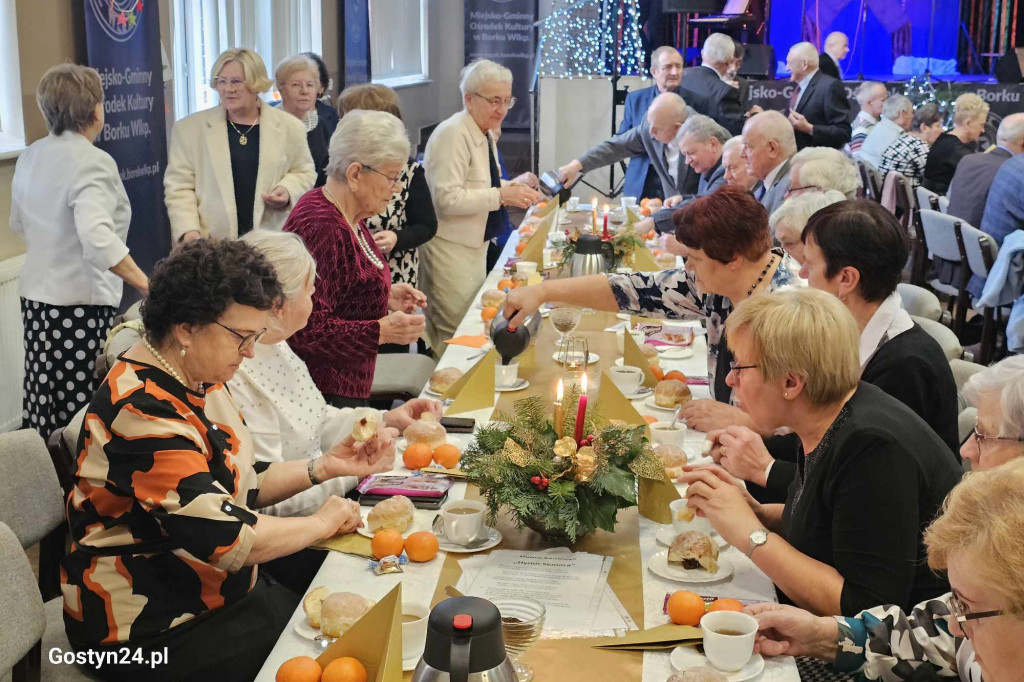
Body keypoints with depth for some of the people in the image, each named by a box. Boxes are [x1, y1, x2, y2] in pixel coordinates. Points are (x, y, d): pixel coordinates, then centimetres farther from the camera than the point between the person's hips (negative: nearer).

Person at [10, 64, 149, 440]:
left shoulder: (31, 157, 10)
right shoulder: (91, 161, -16)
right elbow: (97, 235, -30)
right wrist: (145, 283, -27)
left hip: (36, 294, 9)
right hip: (80, 300, -8)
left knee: (44, 401, 13)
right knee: (81, 410, -3)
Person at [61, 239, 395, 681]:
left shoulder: (198, 377, 3)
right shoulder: (143, 412, -27)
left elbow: (239, 481, 13)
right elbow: (227, 539, -31)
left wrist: (324, 468, -2)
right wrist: (324, 522, -15)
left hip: (220, 590, 9)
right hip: (155, 634, -9)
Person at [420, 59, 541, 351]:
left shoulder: (485, 134, 10)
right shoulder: (453, 134, -19)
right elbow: (447, 199, -26)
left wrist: (512, 187, 3)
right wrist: (501, 196, -29)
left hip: (475, 244, 10)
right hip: (450, 248, -9)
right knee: (456, 334, -4)